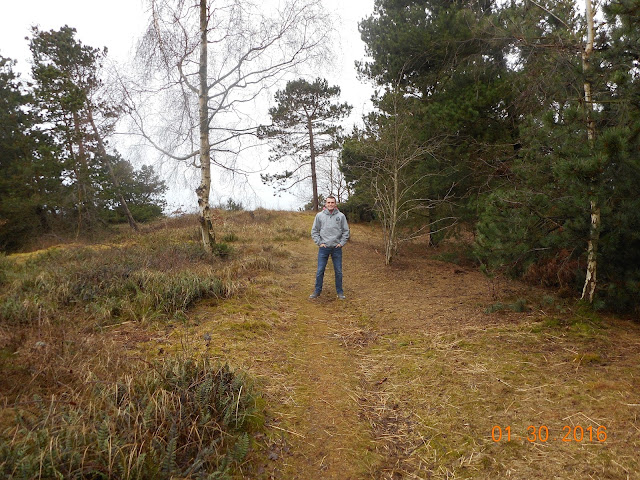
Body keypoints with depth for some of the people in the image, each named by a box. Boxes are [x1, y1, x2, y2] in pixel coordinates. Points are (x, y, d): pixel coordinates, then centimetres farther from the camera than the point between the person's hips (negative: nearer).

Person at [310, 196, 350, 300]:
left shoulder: (341, 216, 1)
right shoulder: (319, 215, 1)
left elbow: (346, 231, 6)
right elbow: (314, 231, 6)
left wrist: (342, 243, -3)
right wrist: (319, 242, -3)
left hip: (337, 248, 0)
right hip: (324, 248, 0)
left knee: (338, 271, 7)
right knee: (320, 271, 4)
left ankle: (340, 292, 19)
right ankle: (317, 291, 17)